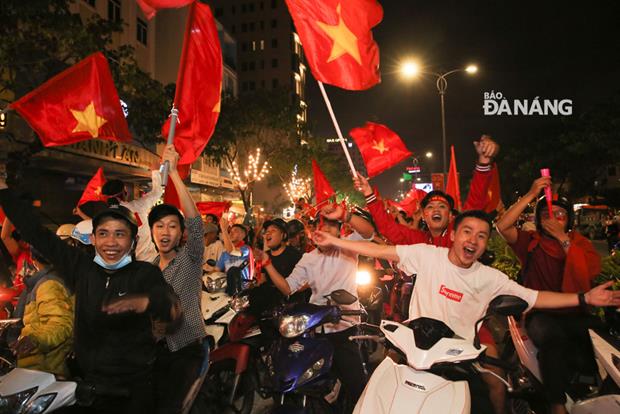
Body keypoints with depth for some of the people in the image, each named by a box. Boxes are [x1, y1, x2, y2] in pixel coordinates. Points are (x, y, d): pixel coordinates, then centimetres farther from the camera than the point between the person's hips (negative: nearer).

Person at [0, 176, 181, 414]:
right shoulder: (80, 267, -1)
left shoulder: (146, 273, -12)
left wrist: (146, 301, -49)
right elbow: (36, 233, 3)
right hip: (89, 383, 3)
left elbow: (173, 312, -27)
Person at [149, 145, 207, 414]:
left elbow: (195, 222, -26)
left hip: (186, 347, -5)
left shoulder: (190, 258, -7)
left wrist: (174, 174, -31)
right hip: (155, 347, 5)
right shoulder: (149, 267, 11)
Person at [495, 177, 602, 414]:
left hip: (577, 315, 3)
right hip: (542, 314, -2)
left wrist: (563, 238, -10)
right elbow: (502, 227, -11)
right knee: (550, 334, -33)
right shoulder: (531, 242, 7)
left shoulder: (580, 242, 13)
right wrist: (531, 195, -12)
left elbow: (593, 271, -6)